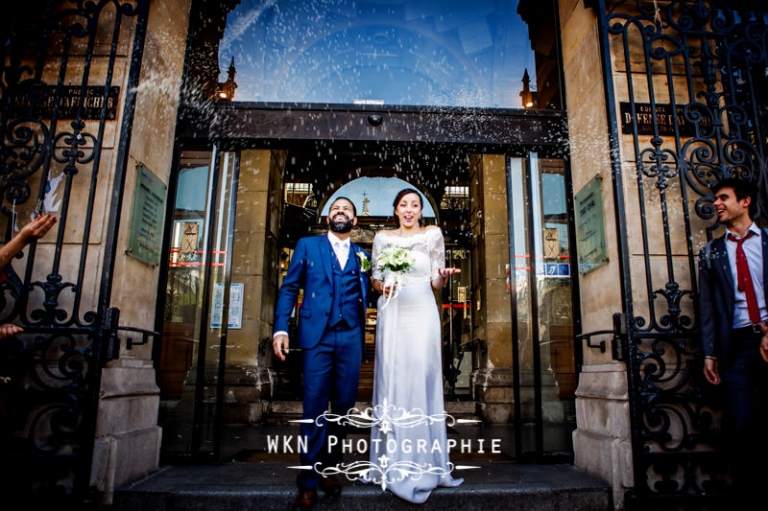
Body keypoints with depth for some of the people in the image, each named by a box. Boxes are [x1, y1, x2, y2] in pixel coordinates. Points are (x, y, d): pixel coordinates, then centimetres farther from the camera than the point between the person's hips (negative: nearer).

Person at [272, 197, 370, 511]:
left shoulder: (362, 256, 17)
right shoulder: (307, 245, 11)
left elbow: (364, 297, 13)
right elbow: (289, 288, 5)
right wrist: (280, 328, -6)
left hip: (351, 338, 3)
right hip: (316, 335, -2)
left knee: (343, 407, 6)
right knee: (315, 408, -4)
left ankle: (329, 470, 22)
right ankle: (309, 482, 5)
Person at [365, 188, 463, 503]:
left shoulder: (433, 235, 8)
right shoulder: (382, 238, 12)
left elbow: (436, 282, 5)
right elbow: (375, 278, 11)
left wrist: (444, 276, -16)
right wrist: (382, 286, -10)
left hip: (422, 313, -1)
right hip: (392, 314, 1)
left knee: (422, 380, -4)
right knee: (390, 380, 0)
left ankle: (424, 462, 6)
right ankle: (391, 462, 10)